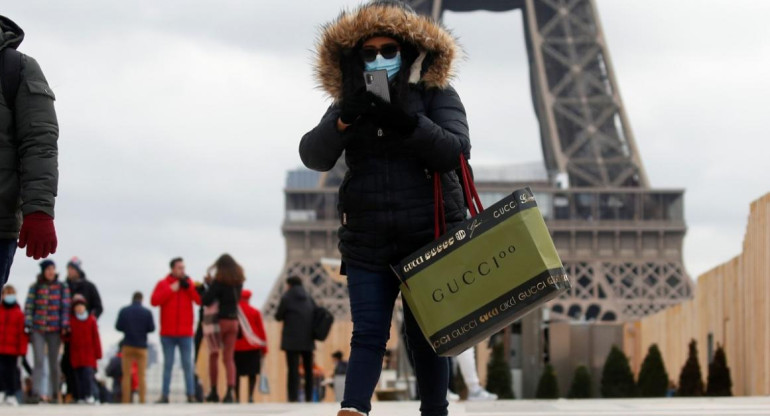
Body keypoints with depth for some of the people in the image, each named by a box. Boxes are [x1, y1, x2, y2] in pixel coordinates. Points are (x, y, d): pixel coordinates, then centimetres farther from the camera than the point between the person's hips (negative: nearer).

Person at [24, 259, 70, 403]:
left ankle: (54, 393, 13)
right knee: (39, 361, -10)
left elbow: (66, 307, 3)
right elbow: (28, 307, 4)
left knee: (54, 362, 6)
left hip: (55, 330, 1)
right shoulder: (35, 287, 7)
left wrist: (65, 326, -5)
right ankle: (39, 392, -16)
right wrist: (27, 325, -6)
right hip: (37, 329, -1)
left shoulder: (62, 287, 7)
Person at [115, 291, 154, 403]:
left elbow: (118, 327, -2)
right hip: (141, 347, 0)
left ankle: (125, 401, 0)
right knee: (141, 376, 5)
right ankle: (142, 400, -1)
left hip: (127, 346, 0)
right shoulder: (147, 312, -5)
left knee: (126, 376, 5)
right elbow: (151, 328, -4)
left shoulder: (123, 311, -3)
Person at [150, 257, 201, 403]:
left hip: (185, 333, 0)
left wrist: (188, 287, -12)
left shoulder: (189, 284, 7)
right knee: (168, 364, 4)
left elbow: (200, 300, -4)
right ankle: (164, 395, 5)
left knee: (187, 364, -1)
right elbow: (154, 301, -9)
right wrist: (171, 290, -10)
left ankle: (191, 395, -2)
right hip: (167, 333, 0)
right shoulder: (163, 284, 5)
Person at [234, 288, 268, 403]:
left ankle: (237, 397, 2)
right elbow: (261, 331, 1)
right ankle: (250, 396, -8)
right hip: (253, 347, 0)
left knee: (236, 373, 6)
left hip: (236, 347, 0)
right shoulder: (255, 312, -2)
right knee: (252, 373, 4)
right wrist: (264, 347, 8)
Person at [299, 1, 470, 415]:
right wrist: (344, 121, -22)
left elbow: (456, 151, -12)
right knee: (368, 334, -6)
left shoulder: (437, 96, 2)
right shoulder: (350, 104, 9)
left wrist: (409, 121, -26)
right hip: (368, 242, 2)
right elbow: (313, 156, -3)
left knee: (425, 335, 4)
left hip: (428, 237, -2)